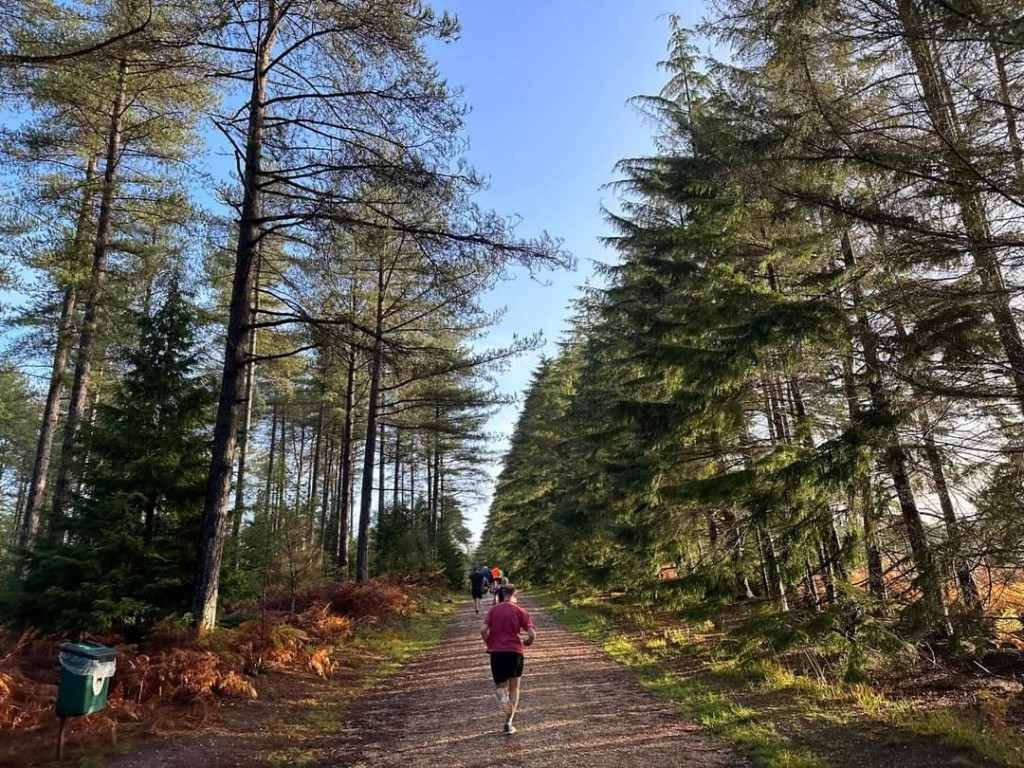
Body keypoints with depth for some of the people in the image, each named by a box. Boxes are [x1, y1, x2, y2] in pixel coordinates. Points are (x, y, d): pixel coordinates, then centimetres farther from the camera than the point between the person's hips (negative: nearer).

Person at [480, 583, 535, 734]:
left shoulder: (494, 610, 3)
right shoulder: (520, 611, 1)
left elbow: (483, 630, -8)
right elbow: (532, 634, -7)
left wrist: (489, 645, 8)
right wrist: (526, 643, 14)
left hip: (497, 652, 0)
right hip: (515, 652, 0)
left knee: (500, 685, 16)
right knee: (514, 687, 17)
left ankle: (504, 701, -18)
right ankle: (509, 723, 12)